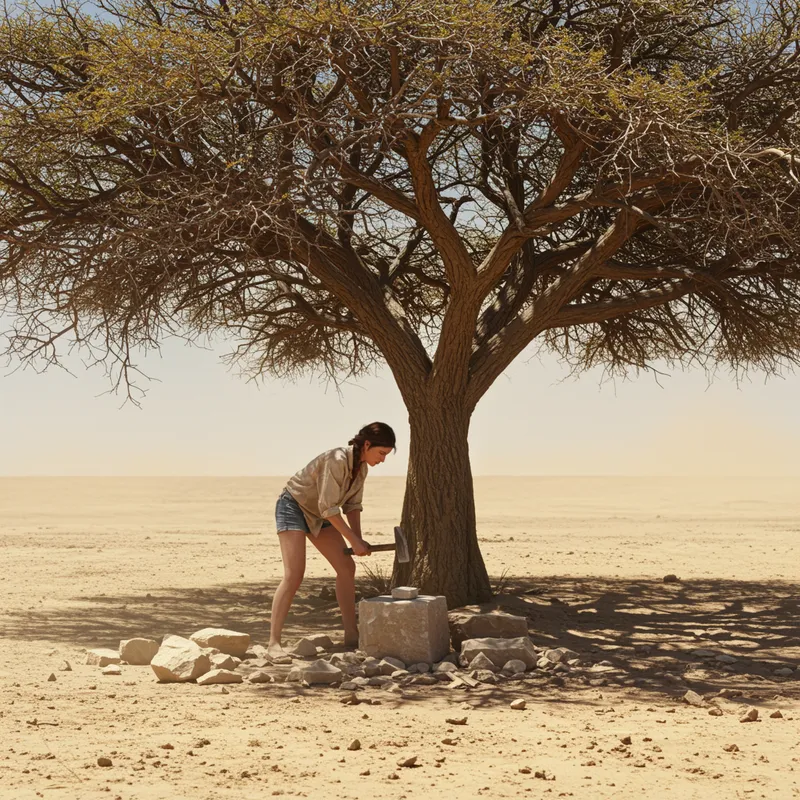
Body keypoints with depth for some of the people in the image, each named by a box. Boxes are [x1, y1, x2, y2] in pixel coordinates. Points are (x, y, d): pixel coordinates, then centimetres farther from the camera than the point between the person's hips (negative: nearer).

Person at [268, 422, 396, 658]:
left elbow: (352, 505, 3)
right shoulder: (338, 460, -30)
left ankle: (351, 635, 9)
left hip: (316, 514, 9)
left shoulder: (362, 466, -3)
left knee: (346, 567, 3)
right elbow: (328, 507, -30)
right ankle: (273, 643, -20)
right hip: (293, 506, -9)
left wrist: (359, 540, -10)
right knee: (294, 574, -20)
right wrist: (354, 541, -27)